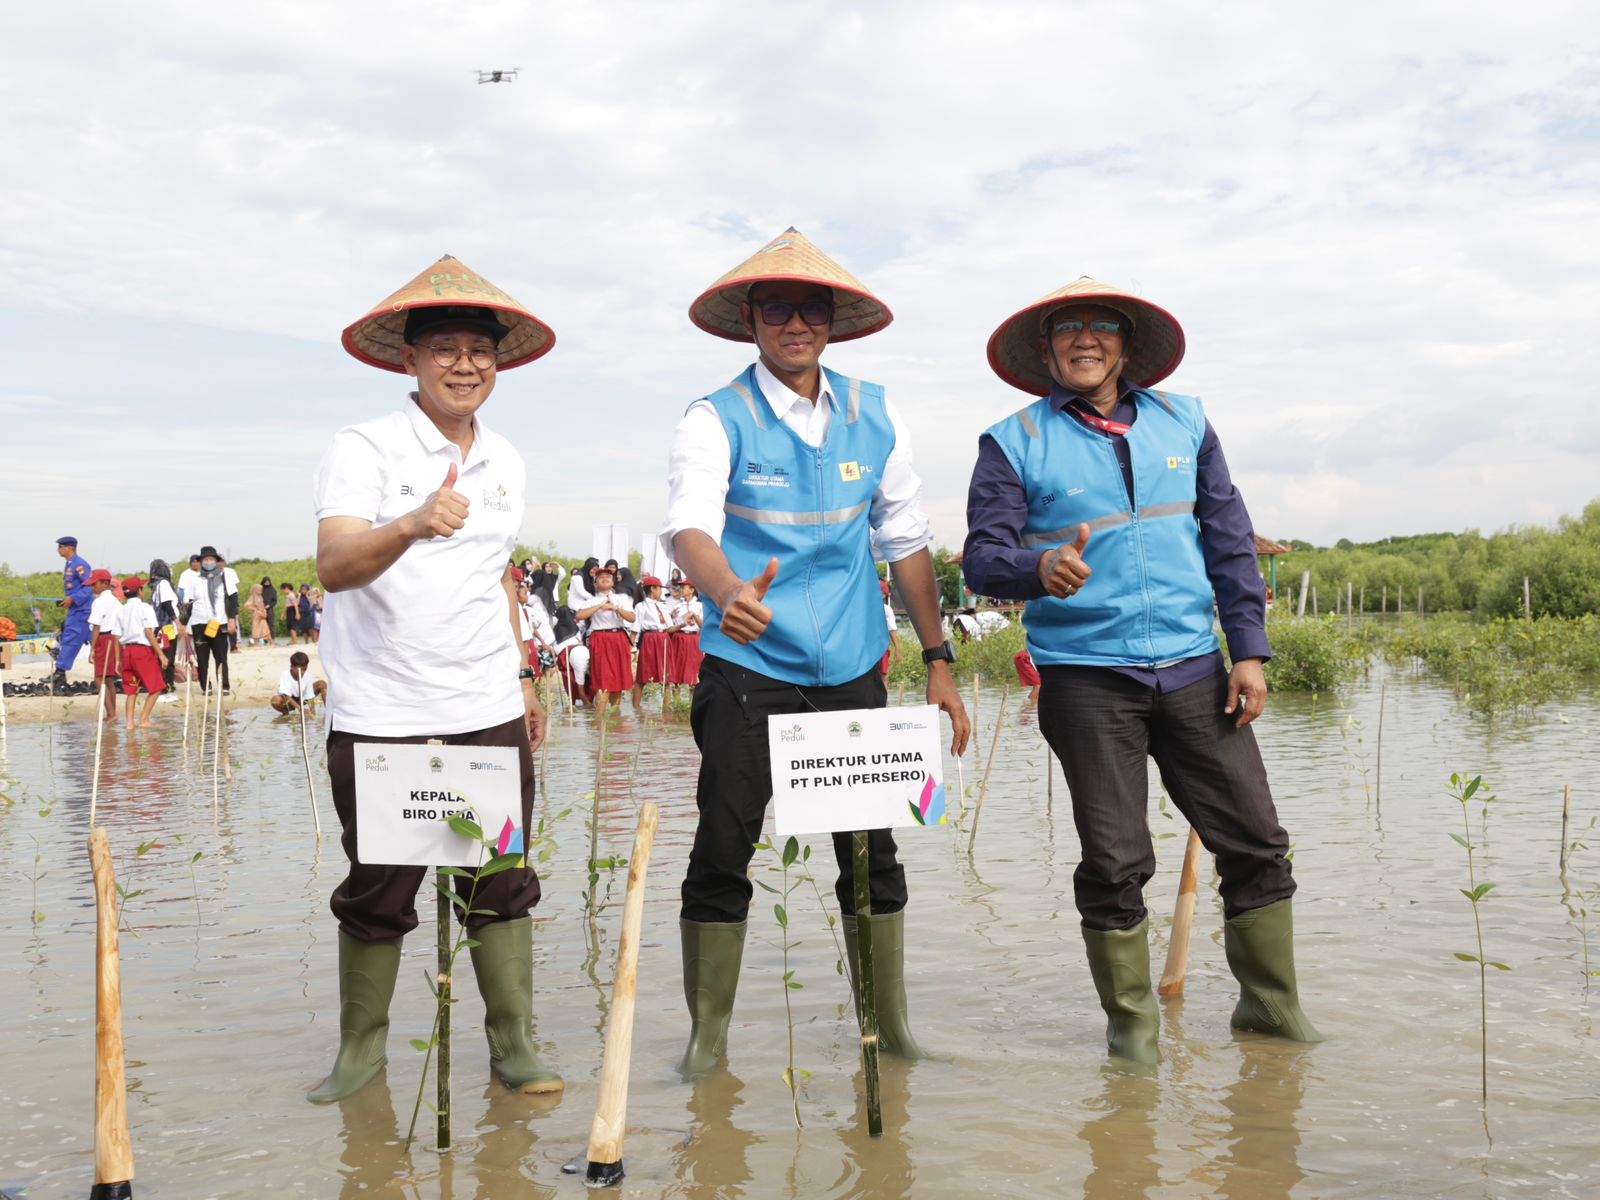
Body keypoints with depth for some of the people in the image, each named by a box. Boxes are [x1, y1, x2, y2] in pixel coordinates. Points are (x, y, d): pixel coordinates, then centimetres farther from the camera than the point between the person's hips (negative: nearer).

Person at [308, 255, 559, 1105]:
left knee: (503, 887, 6)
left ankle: (513, 1044, 18)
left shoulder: (505, 462, 12)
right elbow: (334, 566, -22)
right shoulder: (363, 449, -6)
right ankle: (361, 1047, 24)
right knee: (376, 895, 7)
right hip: (380, 717, -4)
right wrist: (413, 525, -40)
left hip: (490, 715, 4)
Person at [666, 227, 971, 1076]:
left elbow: (906, 539, 11)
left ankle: (890, 1024, 23)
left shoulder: (872, 415, 5)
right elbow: (690, 528, -24)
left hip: (850, 668, 3)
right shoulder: (716, 420, -7)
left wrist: (938, 662, 9)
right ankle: (708, 1031, 15)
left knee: (871, 853, 8)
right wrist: (730, 595, -46)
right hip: (747, 667, -3)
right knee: (721, 852, -1)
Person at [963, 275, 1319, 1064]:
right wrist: (1040, 568, -29)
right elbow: (985, 556, -7)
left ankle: (1270, 1001, 23)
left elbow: (1228, 540, 13)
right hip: (1087, 679, -3)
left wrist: (1249, 649, 7)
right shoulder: (1016, 443, 2)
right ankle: (1130, 1020, 19)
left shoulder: (1182, 422, 12)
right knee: (1115, 863, 1)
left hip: (1193, 670, 3)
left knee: (1256, 842, 5)